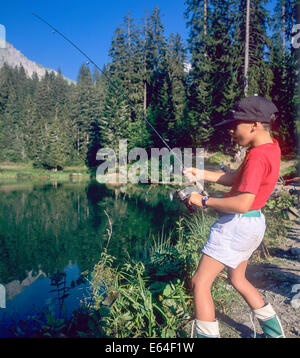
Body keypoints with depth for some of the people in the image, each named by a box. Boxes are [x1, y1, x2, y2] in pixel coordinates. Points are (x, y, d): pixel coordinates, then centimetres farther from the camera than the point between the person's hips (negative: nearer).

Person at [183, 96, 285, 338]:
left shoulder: (258, 156, -23)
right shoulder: (271, 147, 6)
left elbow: (242, 203, -31)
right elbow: (237, 179, 12)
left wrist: (204, 201, -20)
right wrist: (202, 175, 5)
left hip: (238, 225, -10)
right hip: (252, 224, 10)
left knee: (200, 283, -3)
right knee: (238, 279, 27)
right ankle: (275, 331, 42)